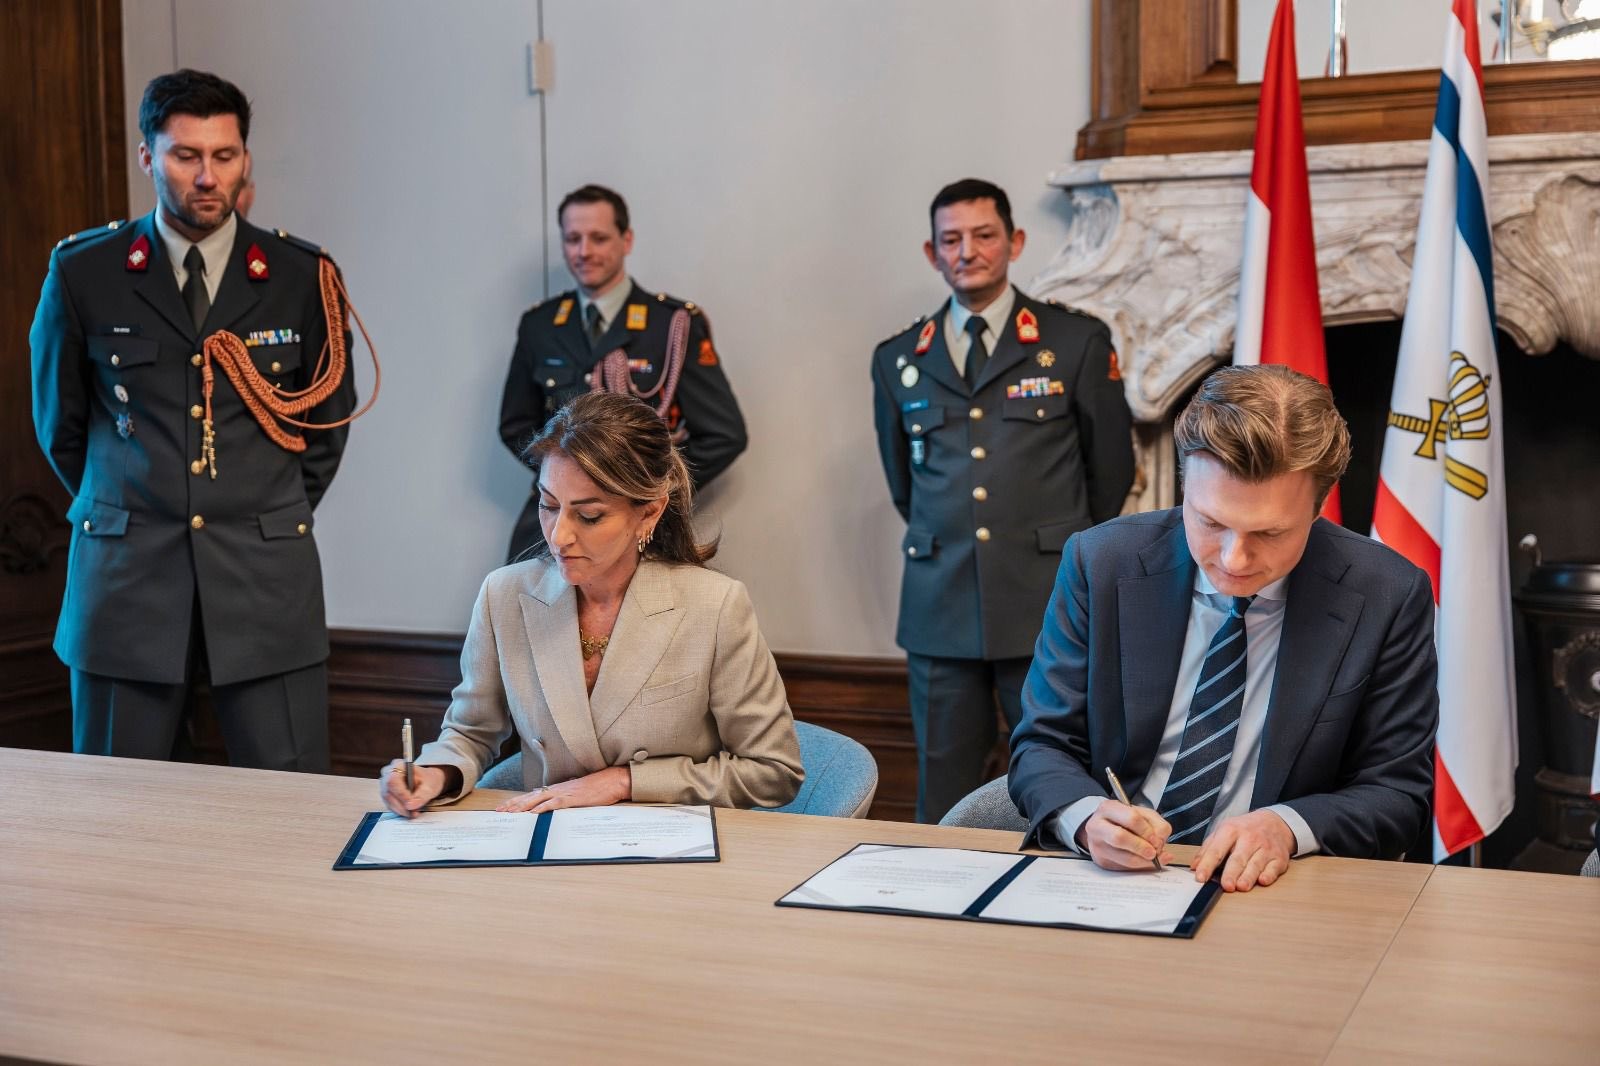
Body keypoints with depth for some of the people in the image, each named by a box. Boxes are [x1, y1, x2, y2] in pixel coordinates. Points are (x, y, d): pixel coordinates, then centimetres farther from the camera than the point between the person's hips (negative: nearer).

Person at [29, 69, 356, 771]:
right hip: (126, 580, 0)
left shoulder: (301, 275, 3)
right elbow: (58, 423, 14)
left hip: (267, 581, 0)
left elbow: (328, 419, 14)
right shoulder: (83, 272, 2)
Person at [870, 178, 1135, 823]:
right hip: (940, 607, 3)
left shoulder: (1077, 343, 2)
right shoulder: (898, 360, 11)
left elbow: (1111, 468, 10)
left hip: (1048, 606, -2)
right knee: (943, 802, 7)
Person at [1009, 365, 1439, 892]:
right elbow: (1042, 746, 0)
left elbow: (1398, 792, -1)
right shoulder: (1101, 563, -4)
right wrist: (1087, 817, -22)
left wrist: (1287, 826, -21)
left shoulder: (1387, 596, -6)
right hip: (1107, 876, 1)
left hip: (1270, 890, -1)